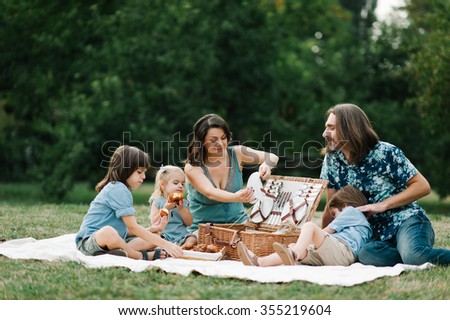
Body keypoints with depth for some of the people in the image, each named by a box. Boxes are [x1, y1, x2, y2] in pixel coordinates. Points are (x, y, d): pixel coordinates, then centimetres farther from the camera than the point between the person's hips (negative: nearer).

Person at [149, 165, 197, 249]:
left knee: (192, 239, -26)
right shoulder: (157, 202, 6)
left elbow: (189, 223, 7)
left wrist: (181, 209, -6)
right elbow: (154, 223, -4)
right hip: (164, 235, -3)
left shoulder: (183, 202, 16)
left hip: (181, 235, 3)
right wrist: (165, 209, -11)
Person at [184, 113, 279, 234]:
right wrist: (236, 198, -49)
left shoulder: (236, 154, -3)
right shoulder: (192, 168, -13)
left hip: (238, 223, 3)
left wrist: (266, 165, -25)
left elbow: (272, 157, 1)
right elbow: (210, 193, -29)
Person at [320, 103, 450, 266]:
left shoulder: (385, 153, -7)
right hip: (376, 235, 4)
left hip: (406, 220, -4)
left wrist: (383, 205, -13)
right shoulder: (332, 159, 6)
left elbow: (423, 186, -6)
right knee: (366, 254, -35)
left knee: (414, 255, -40)